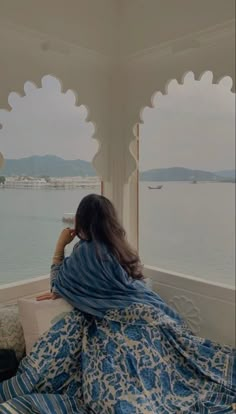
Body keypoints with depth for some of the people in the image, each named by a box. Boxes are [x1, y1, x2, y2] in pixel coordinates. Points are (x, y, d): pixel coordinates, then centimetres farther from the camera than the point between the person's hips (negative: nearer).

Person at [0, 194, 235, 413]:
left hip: (121, 321, -9)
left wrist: (60, 245, 16)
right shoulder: (117, 246, 17)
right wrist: (59, 293, 25)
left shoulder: (85, 251, -7)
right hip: (145, 311, 9)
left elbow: (58, 281, 10)